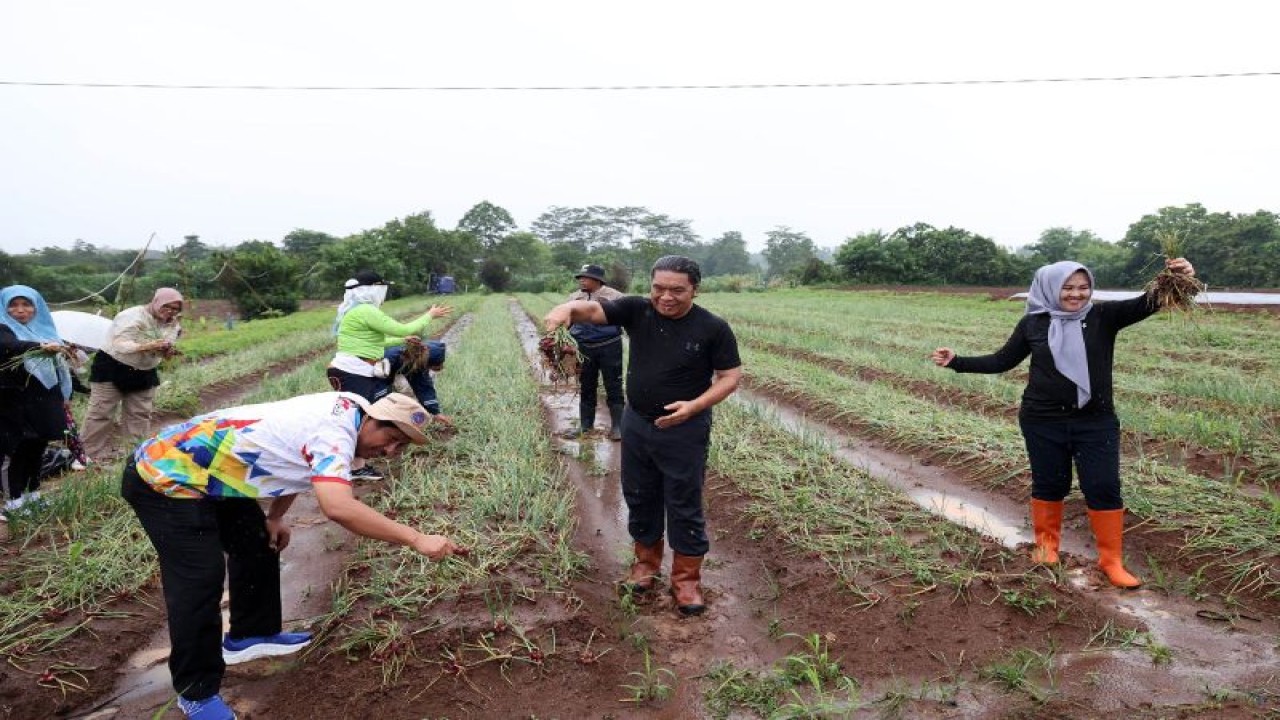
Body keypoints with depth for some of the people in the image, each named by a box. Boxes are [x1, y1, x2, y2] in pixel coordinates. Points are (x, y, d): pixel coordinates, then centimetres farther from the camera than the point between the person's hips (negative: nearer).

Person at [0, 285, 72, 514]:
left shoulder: (44, 330, 10)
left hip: (45, 401, 6)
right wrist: (42, 347, -49)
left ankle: (33, 493, 24)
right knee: (20, 449, -3)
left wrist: (63, 396, 22)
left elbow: (57, 365, 19)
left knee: (37, 447, 13)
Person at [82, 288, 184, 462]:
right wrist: (149, 346, -48)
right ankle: (91, 455, 8)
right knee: (100, 413, 0)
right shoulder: (133, 317, -24)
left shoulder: (172, 324, -1)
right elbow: (120, 345, -33)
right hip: (112, 368, -6)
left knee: (140, 415, 10)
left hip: (144, 373, 6)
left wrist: (167, 352, -20)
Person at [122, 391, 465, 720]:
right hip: (165, 475, -10)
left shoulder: (344, 411, 1)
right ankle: (197, 692, 2)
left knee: (258, 543, 17)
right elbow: (338, 507, -47)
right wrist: (416, 539, -44)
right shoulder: (334, 434, -29)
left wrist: (275, 518, 12)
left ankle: (250, 635, 34)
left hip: (203, 472, 10)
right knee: (200, 579, -13)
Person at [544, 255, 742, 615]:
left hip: (684, 430, -4)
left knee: (684, 506, 5)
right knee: (640, 498, 17)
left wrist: (694, 406, -23)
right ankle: (646, 562, 38)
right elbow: (593, 309, -15)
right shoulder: (637, 310, -6)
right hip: (636, 424, 4)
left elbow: (731, 376, -8)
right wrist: (569, 307, -39)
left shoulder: (712, 328, -13)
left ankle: (687, 579, 22)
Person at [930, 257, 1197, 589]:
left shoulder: (1105, 316, -3)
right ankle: (1046, 545, 31)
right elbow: (1002, 361, 6)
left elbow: (1146, 303, -16)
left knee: (1104, 488, 3)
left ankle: (1112, 561, 16)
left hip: (1096, 421, 0)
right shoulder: (1033, 324, -1)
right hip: (1043, 421, 0)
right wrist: (956, 361, -1)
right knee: (1049, 485, 11)